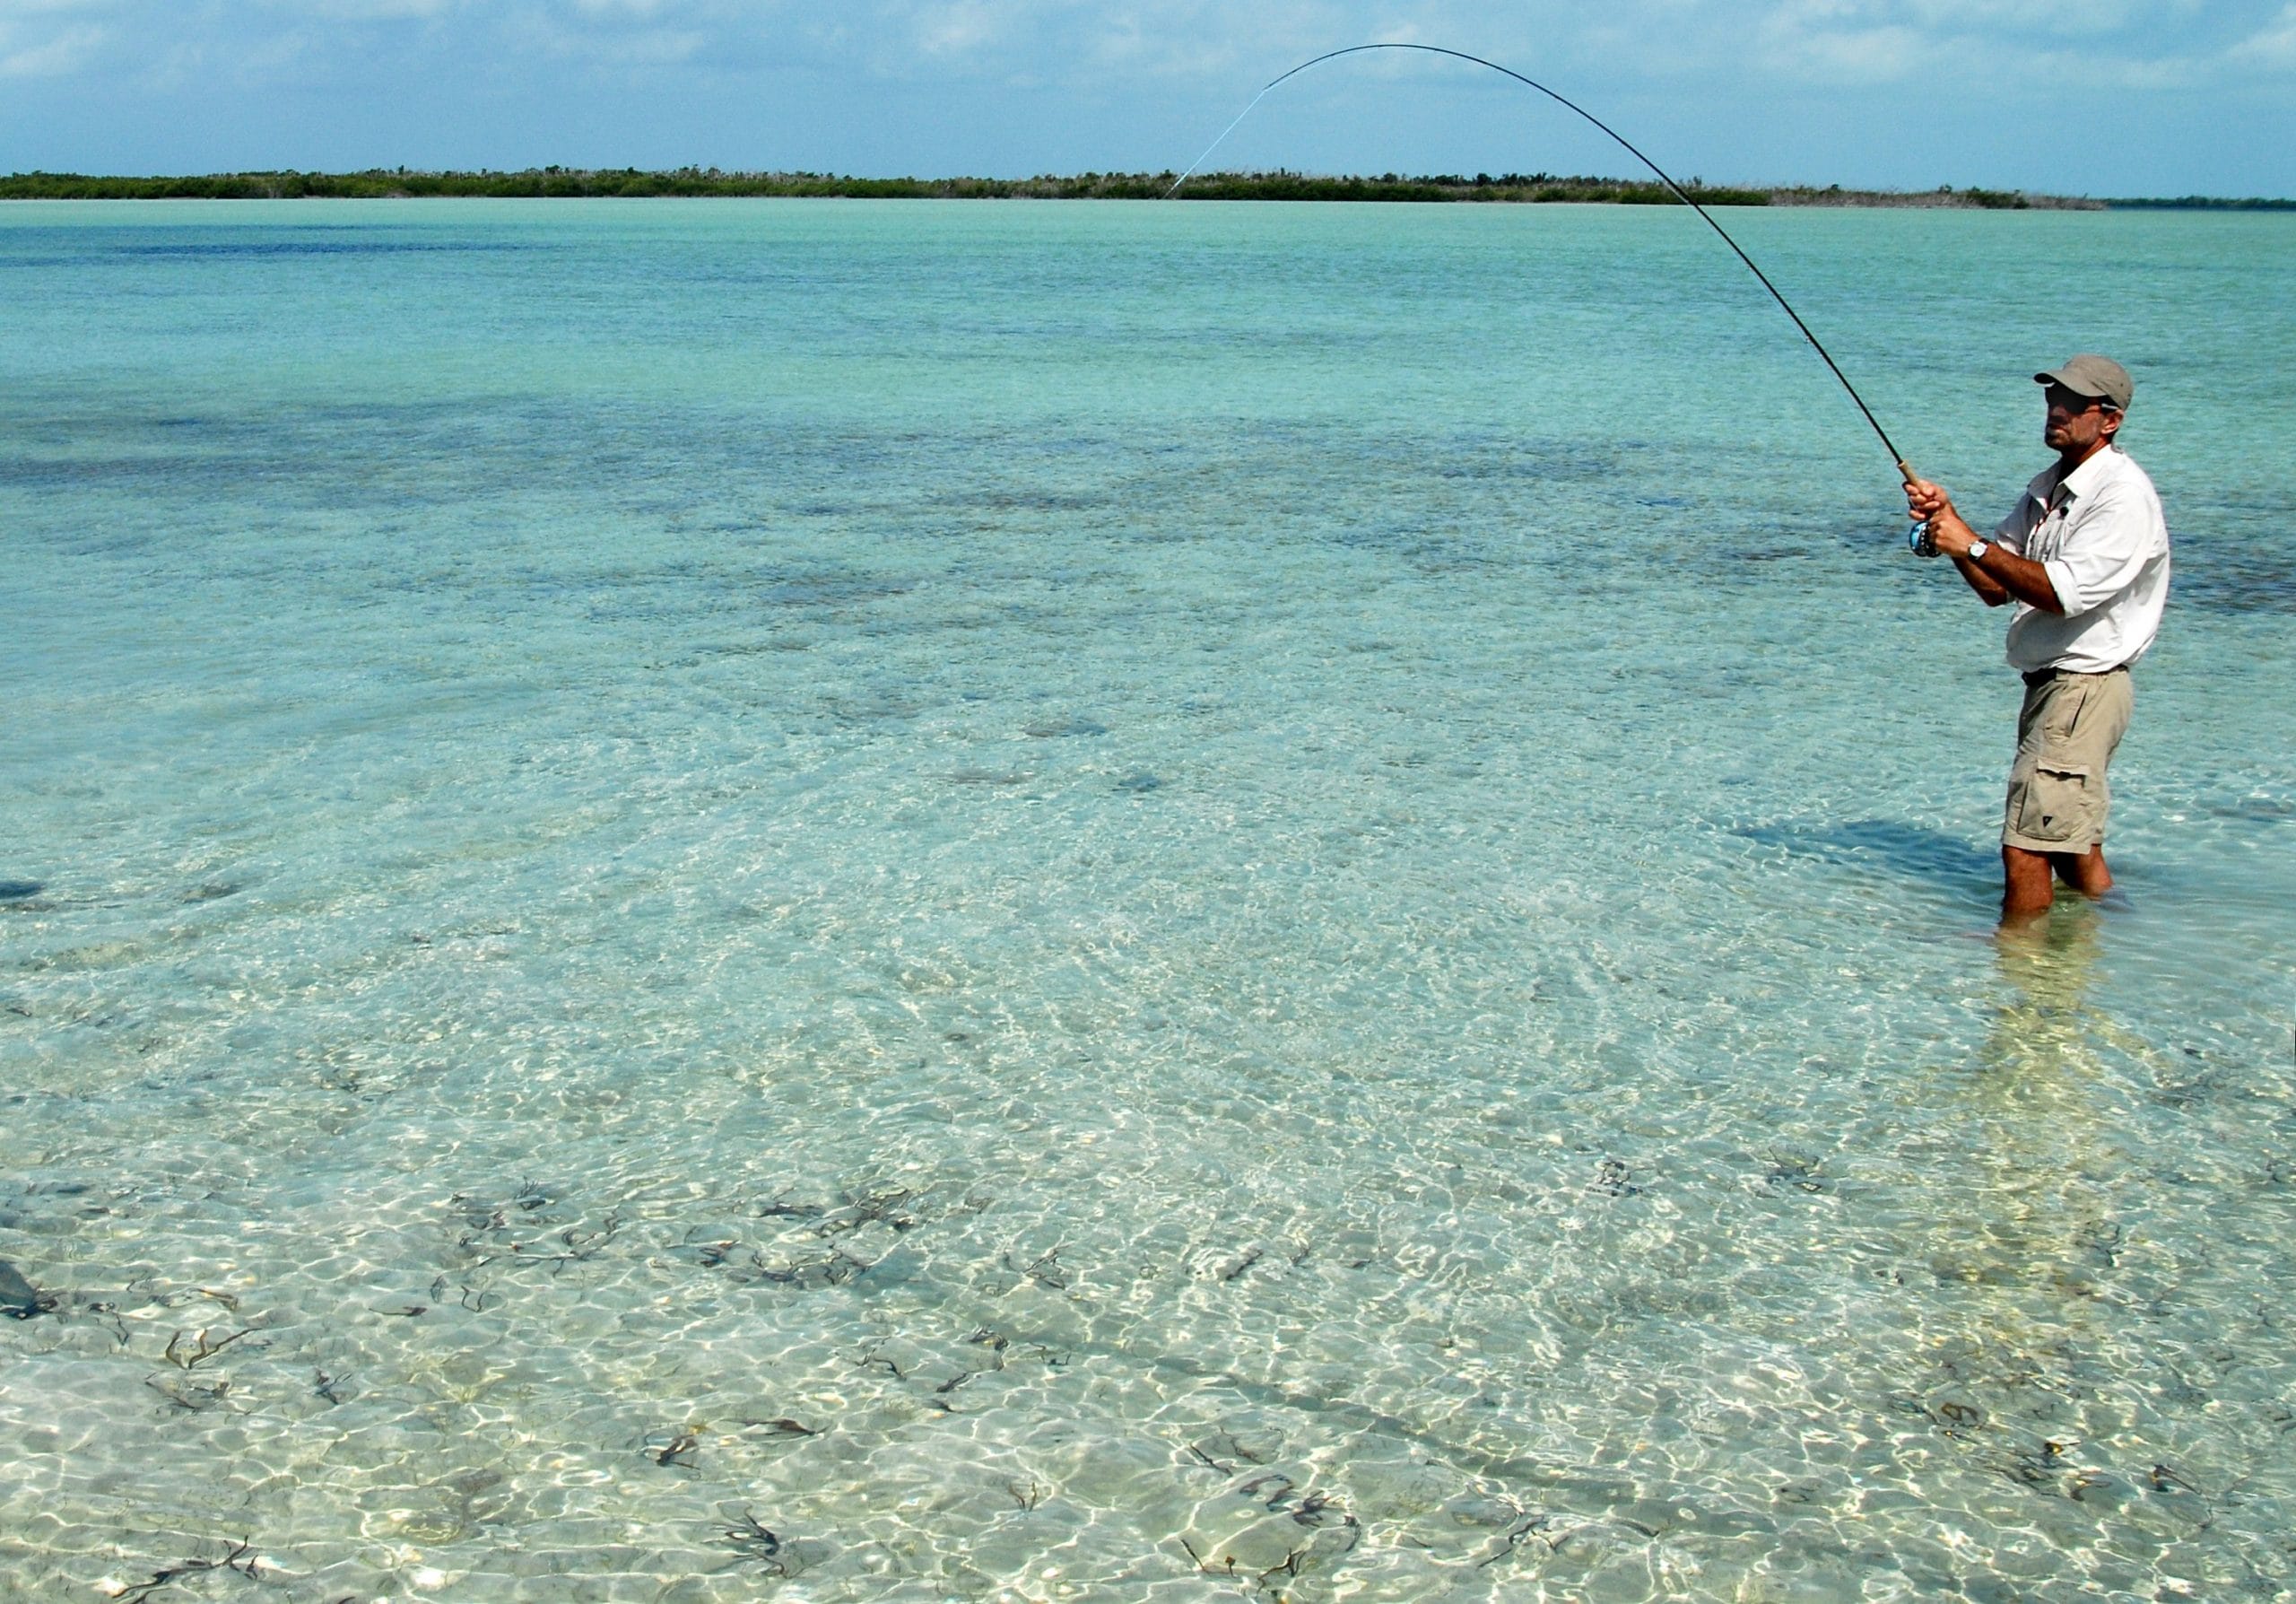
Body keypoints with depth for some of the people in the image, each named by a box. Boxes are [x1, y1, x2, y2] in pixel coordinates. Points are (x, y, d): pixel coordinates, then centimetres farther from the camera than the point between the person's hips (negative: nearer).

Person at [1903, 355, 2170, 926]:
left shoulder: (2123, 495, -15)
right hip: (2050, 684, 9)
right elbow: (1996, 588, 12)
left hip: (2085, 688, -9)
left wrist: (1975, 544, -22)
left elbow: (2064, 593, -24)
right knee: (2075, 846, 18)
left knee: (2026, 847, -9)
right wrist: (1948, 519, -2)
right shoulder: (2048, 489, 14)